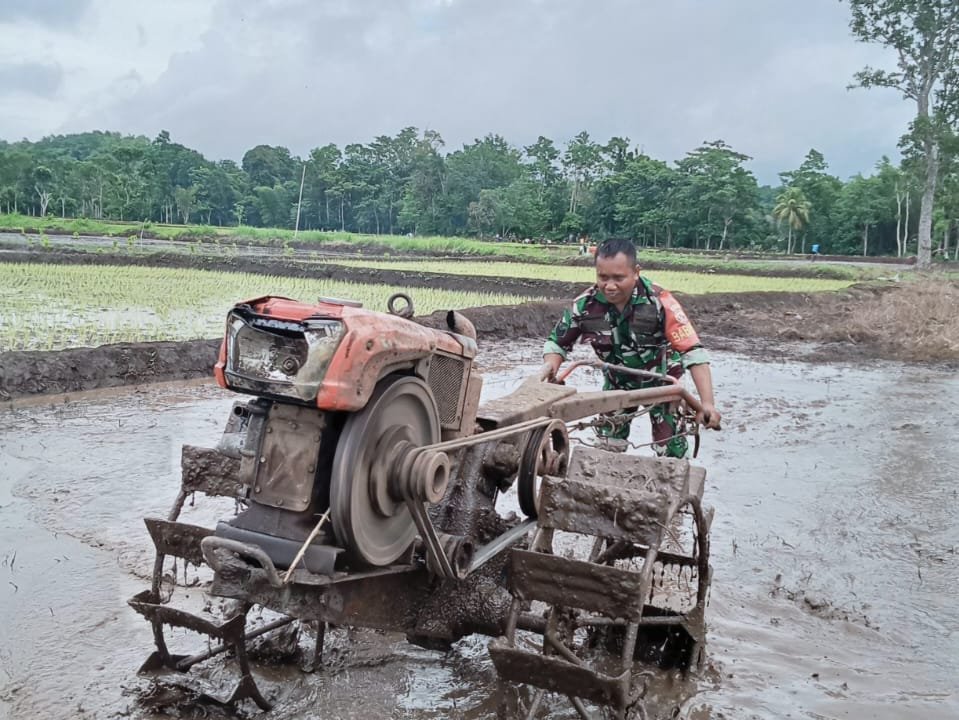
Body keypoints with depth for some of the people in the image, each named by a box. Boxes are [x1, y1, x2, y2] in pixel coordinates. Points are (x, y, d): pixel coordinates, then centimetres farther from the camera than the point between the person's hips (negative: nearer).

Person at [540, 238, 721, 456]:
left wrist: (707, 403, -41)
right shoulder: (586, 304, -24)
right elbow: (558, 340, -9)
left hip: (660, 379, -3)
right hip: (617, 381, 3)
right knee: (608, 444, 8)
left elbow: (693, 351, -34)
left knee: (670, 446, -5)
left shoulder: (659, 302, -33)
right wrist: (551, 364, -32)